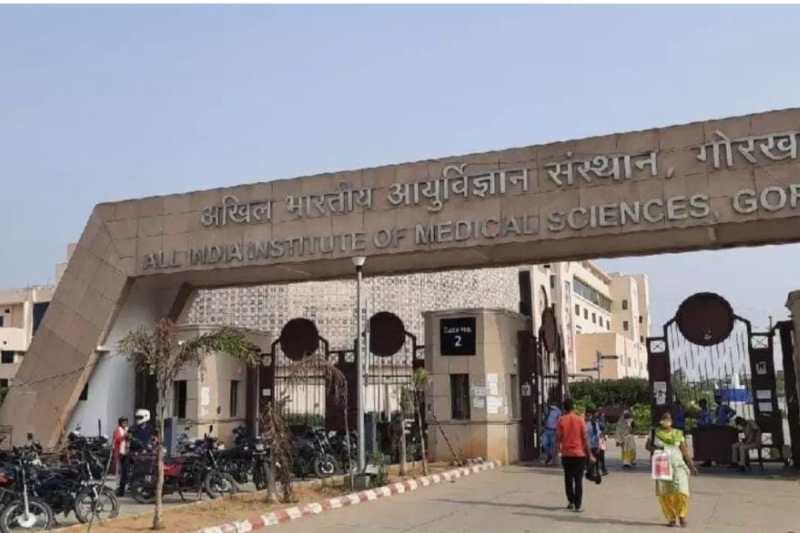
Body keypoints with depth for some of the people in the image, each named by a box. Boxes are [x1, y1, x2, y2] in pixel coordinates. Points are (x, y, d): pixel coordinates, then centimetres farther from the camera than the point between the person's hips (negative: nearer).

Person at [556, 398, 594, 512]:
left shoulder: (561, 420, -3)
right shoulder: (580, 420, -4)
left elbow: (558, 438, -4)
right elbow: (585, 438, -4)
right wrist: (589, 454, 2)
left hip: (566, 454, 1)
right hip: (579, 453, -1)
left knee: (568, 479, 15)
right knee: (578, 480, 3)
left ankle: (571, 502, 18)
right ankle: (578, 505, 0)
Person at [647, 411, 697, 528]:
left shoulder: (678, 434, 8)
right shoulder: (655, 433, 9)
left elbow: (684, 450, 8)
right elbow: (648, 445, 10)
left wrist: (691, 465, 1)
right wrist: (655, 448, -11)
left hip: (678, 465, 0)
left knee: (681, 490, -15)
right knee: (665, 494, -5)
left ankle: (682, 516, 4)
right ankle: (671, 518, 11)